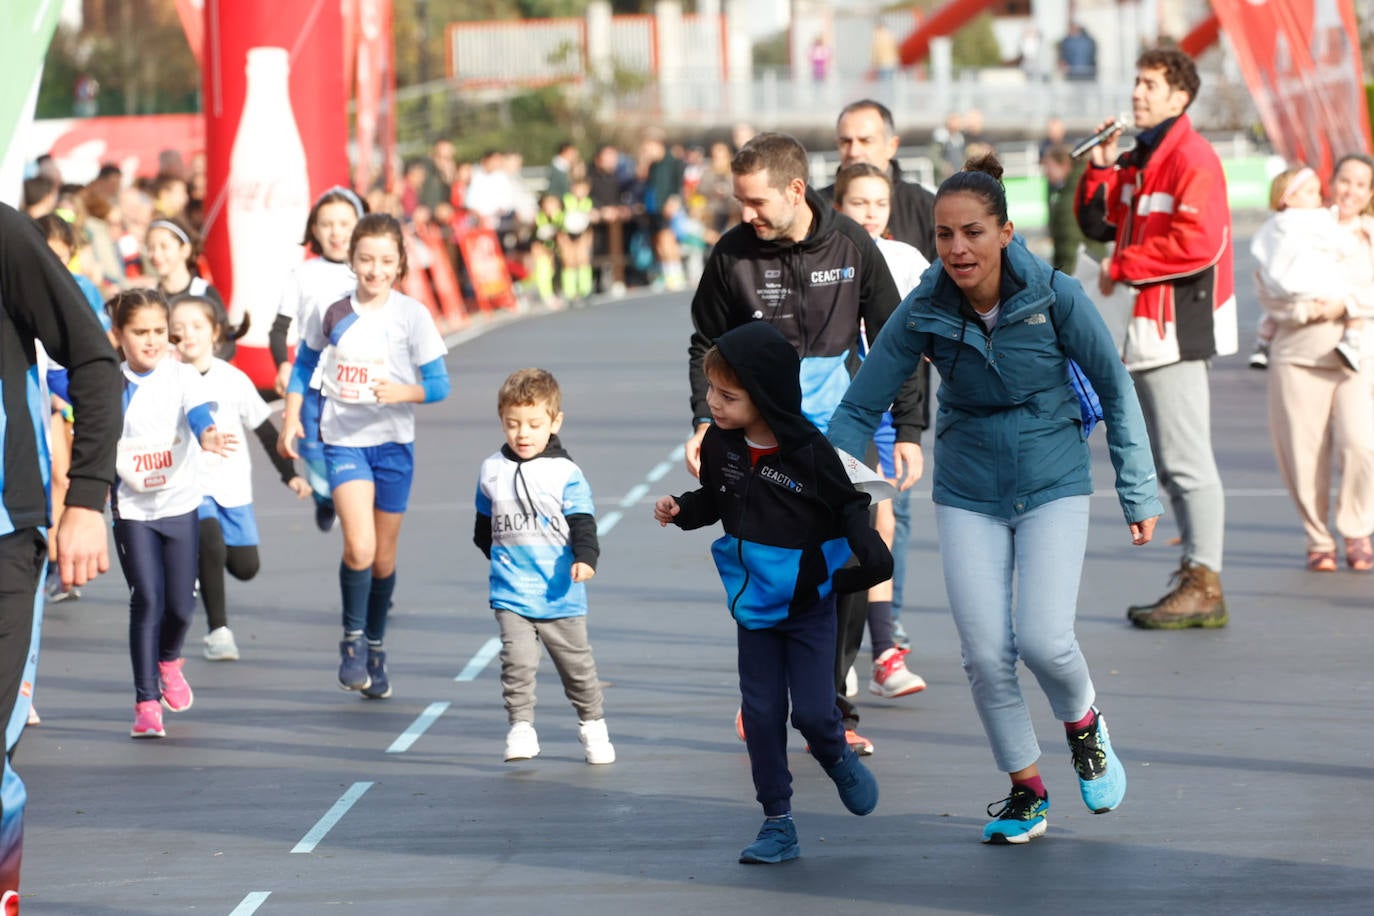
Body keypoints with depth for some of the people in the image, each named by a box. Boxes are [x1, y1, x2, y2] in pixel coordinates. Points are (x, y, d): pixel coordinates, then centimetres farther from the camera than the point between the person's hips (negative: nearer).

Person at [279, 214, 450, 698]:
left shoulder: (412, 315, -6)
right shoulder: (331, 312, -1)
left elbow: (439, 384, -5)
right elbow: (303, 365, 14)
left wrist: (402, 391, -24)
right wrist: (291, 420, 6)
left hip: (393, 443, 1)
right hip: (343, 440, -1)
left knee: (384, 556, 9)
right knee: (359, 545, -19)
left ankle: (376, 648, 28)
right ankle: (352, 639, -1)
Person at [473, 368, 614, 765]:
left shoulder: (566, 474, -6)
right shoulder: (491, 471, 4)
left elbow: (583, 524, -11)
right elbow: (484, 526, 18)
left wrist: (585, 558, -26)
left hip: (560, 594, -1)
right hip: (511, 594, 1)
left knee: (576, 663, 11)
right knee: (517, 660, -15)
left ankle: (592, 724, 28)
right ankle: (520, 728, -8)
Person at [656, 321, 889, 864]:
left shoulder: (809, 452, -20)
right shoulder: (719, 444, -6)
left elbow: (847, 505, -8)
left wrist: (869, 558, -17)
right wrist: (680, 512, -6)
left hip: (808, 606, -4)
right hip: (753, 606, 4)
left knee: (812, 710, -5)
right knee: (761, 713, 3)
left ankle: (838, 760, 29)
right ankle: (778, 823, 10)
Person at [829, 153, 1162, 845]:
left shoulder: (1055, 296, -16)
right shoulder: (924, 313, -11)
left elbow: (1115, 391, -4)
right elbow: (859, 407, -3)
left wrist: (1138, 493, 0)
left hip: (1052, 486, -2)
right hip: (968, 495, 2)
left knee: (1043, 639, -16)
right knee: (985, 652, -5)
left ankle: (1084, 724, 18)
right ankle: (1025, 791, 16)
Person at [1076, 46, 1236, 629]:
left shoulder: (1192, 159, -13)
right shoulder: (1137, 161, 17)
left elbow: (1196, 243, -22)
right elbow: (1099, 225, 18)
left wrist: (1122, 267, -13)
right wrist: (1100, 170, 2)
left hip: (1179, 328, -10)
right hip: (1148, 328, 10)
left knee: (1185, 460, -11)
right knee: (1167, 463, 13)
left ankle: (1204, 587, -10)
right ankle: (1193, 581, 18)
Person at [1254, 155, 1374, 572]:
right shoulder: (1295, 234, 9)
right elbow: (1272, 294, 0)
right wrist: (1304, 311, -14)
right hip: (1299, 354, 0)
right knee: (1304, 453, -3)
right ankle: (1318, 539, 11)